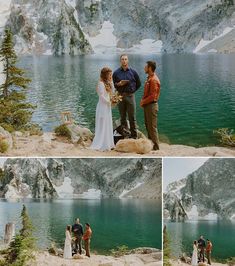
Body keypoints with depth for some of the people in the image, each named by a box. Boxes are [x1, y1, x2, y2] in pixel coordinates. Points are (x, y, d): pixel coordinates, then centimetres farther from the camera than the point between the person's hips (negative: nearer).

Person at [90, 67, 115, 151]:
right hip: (103, 106, -9)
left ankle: (108, 144, 17)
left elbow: (112, 92, 10)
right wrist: (109, 102, -9)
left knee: (108, 126, 12)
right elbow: (101, 96, -19)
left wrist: (111, 82, 3)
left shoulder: (107, 83, 13)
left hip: (107, 107, 9)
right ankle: (101, 145, -1)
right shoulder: (101, 84, -15)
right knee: (103, 126, -6)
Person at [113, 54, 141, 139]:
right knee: (122, 117, 6)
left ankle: (134, 136, 2)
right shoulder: (116, 72, 5)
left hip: (130, 96, -1)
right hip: (120, 96, 1)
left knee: (132, 117, -2)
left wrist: (132, 90, 6)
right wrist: (118, 84, -10)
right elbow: (113, 84, 9)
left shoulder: (133, 72, 4)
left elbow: (138, 83, 13)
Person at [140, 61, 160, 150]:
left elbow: (152, 96, -22)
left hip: (151, 105, -10)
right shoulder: (149, 78, 13)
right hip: (147, 105, 10)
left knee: (152, 126, -5)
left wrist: (143, 102, -12)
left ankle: (155, 146, 0)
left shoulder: (153, 80, -18)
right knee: (148, 125, 15)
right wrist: (143, 100, 6)